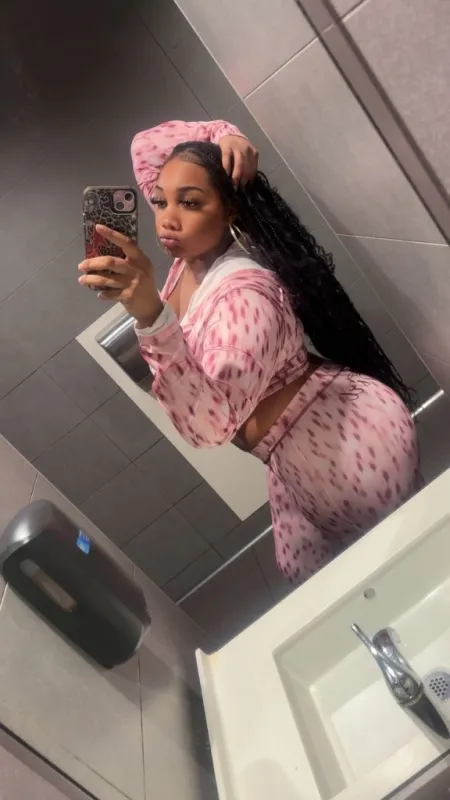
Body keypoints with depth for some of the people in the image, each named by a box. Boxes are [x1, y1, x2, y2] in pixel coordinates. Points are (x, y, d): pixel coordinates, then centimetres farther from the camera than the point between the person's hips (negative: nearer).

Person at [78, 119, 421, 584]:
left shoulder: (245, 293, -30)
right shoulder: (192, 254, -4)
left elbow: (209, 423, -43)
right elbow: (145, 147, 8)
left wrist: (150, 315, -53)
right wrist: (220, 135, -6)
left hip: (348, 440, -9)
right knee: (311, 575, 24)